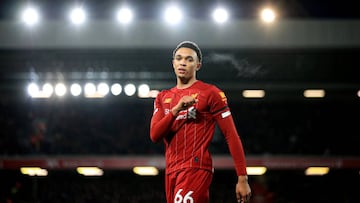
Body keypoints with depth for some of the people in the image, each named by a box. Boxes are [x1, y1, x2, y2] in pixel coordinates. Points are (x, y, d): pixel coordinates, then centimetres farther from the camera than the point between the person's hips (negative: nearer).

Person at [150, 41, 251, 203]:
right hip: (171, 170, 6)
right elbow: (154, 135, 4)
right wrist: (176, 109, -12)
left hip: (196, 169, -6)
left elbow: (231, 136, -4)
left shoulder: (210, 93, 1)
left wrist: (242, 178, -11)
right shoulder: (163, 97, 18)